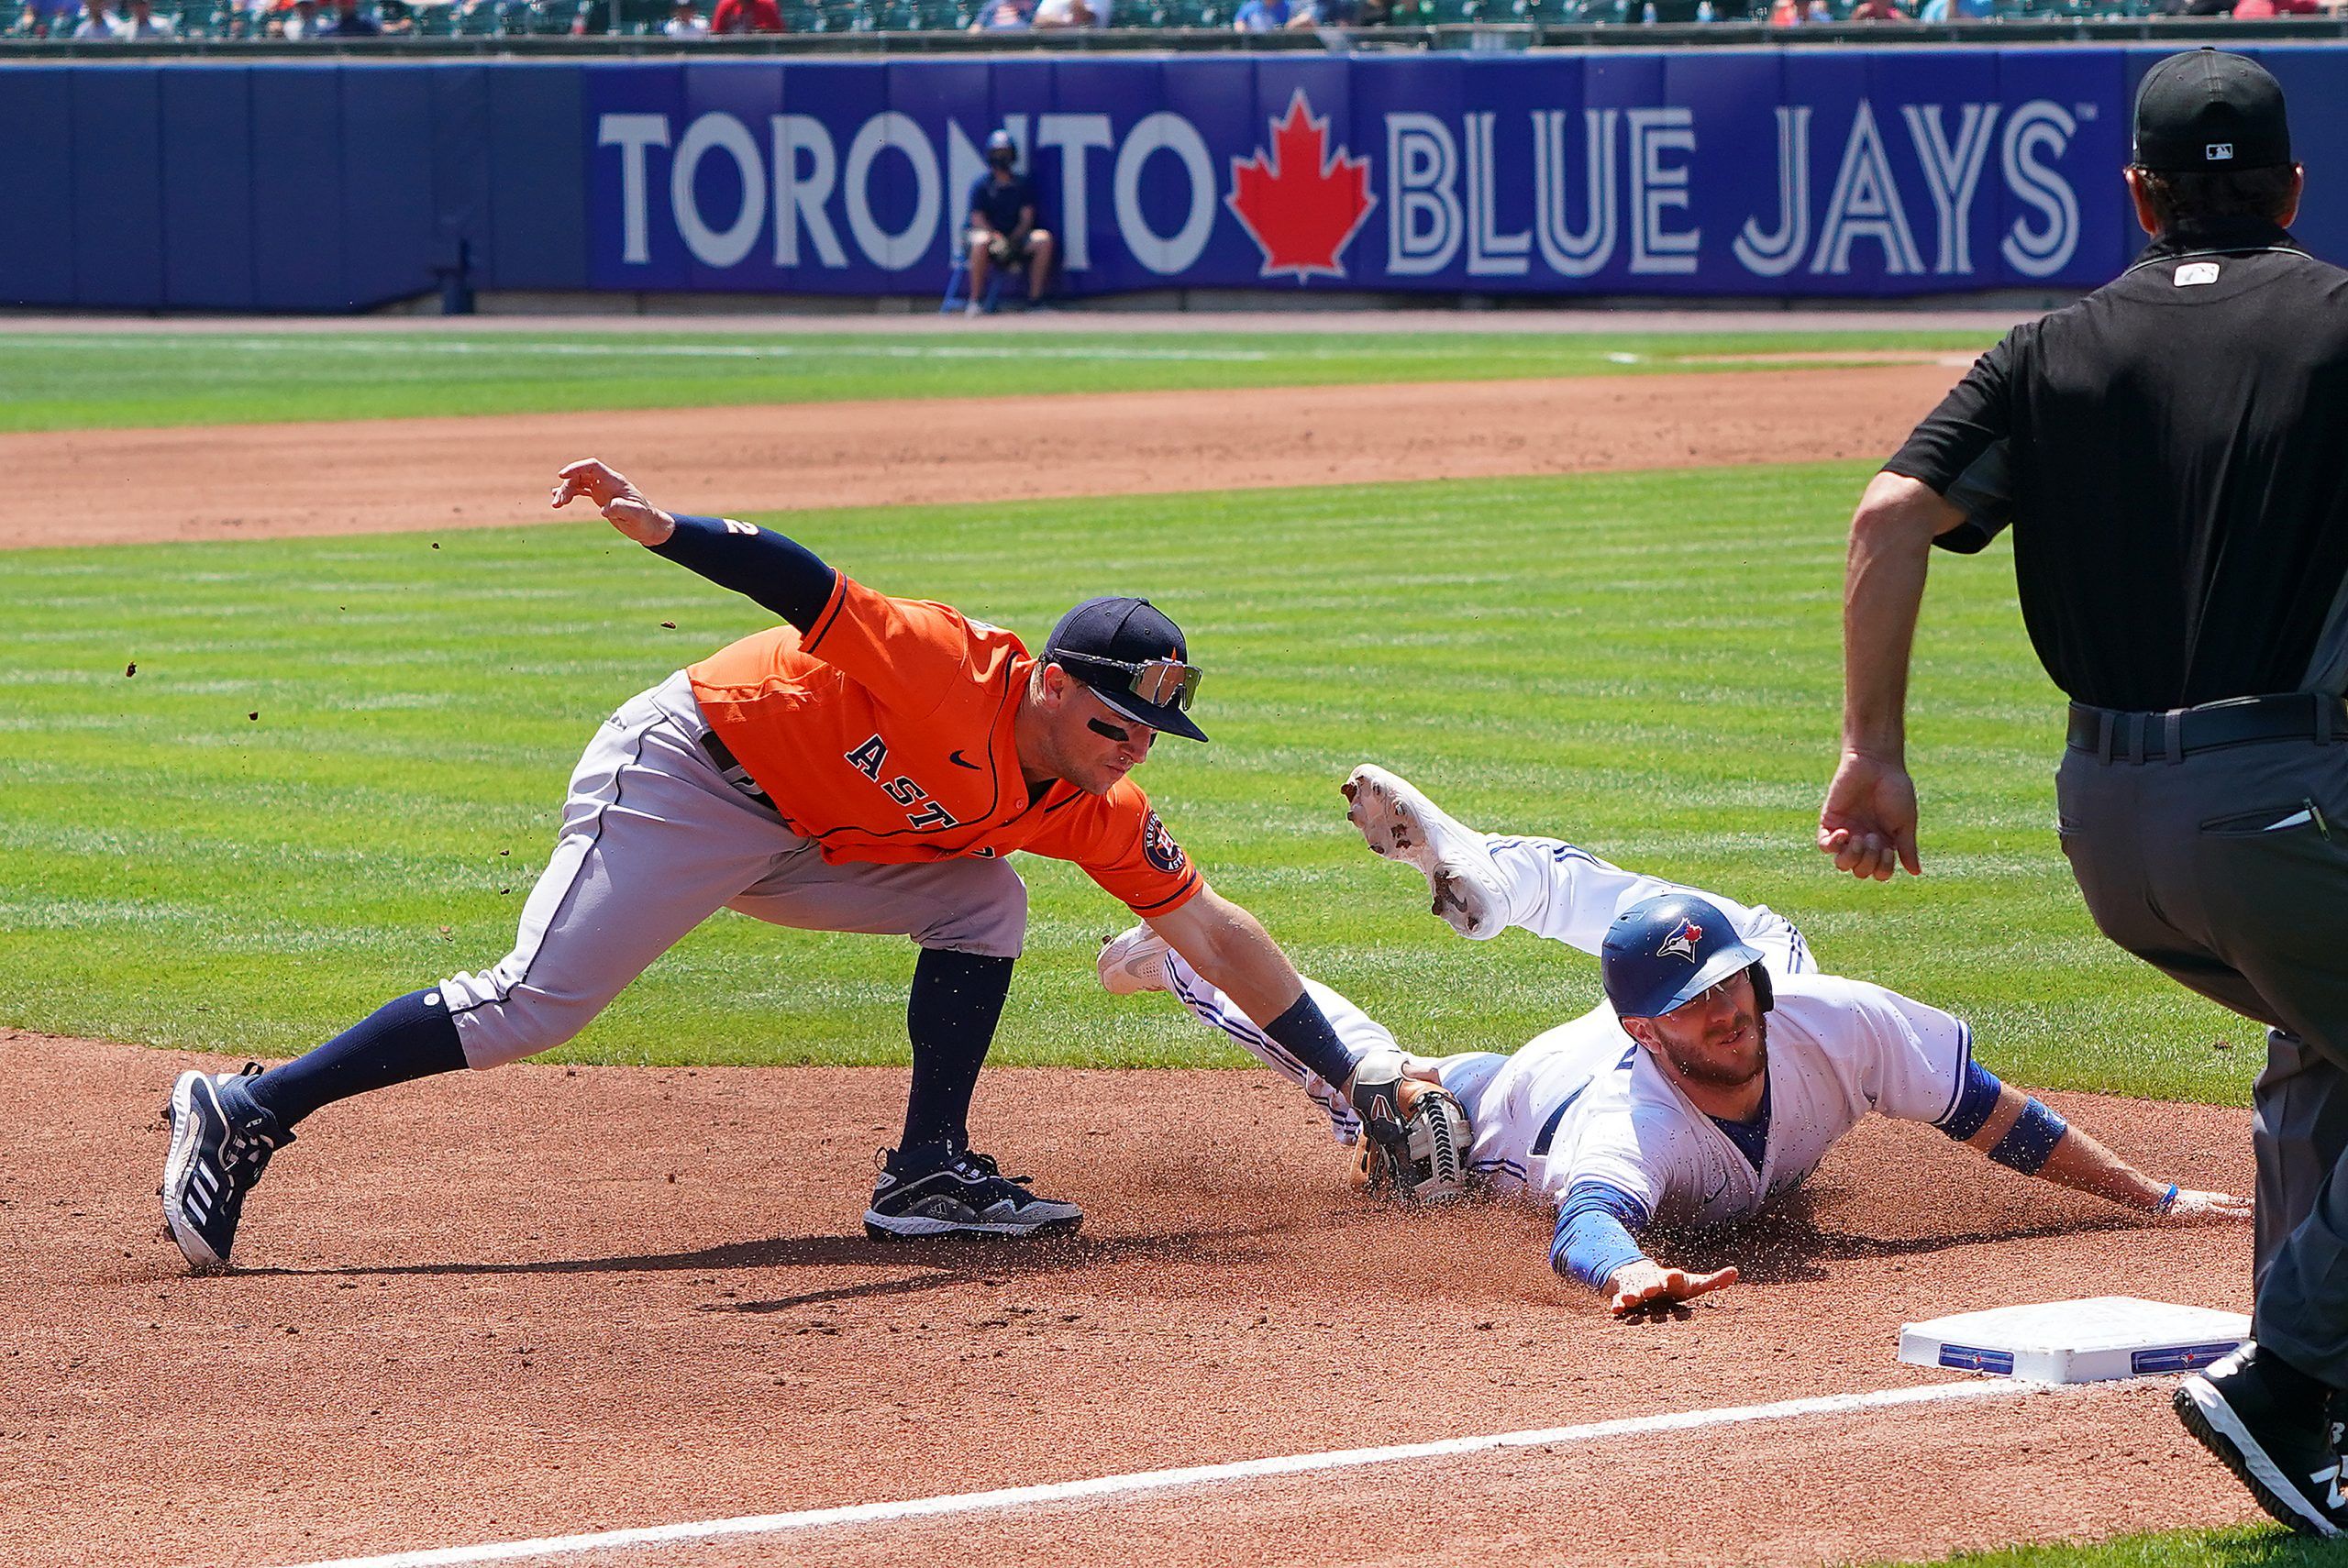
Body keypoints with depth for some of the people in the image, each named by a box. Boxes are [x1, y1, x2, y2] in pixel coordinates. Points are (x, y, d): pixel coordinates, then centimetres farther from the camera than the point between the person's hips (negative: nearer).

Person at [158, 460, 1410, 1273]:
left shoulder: (1094, 813, -2)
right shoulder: (959, 673, -24)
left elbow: (1214, 933, 2)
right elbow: (809, 590, -30)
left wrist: (1355, 1077, 1)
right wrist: (667, 533, -45)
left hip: (791, 844, 8)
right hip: (680, 773, -8)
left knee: (982, 903, -2)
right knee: (535, 1006, -17)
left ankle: (926, 1175, 0)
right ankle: (247, 1114, -14)